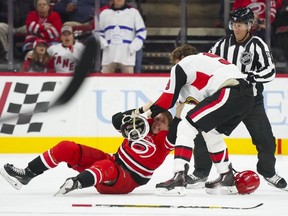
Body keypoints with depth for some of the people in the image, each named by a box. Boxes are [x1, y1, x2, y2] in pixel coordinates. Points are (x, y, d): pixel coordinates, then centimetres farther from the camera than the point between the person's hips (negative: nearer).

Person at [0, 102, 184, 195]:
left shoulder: (163, 142, -4)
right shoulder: (144, 125, 12)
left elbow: (175, 134, -26)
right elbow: (117, 120, 4)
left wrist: (179, 110, -34)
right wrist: (141, 111, -6)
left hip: (125, 181, -8)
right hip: (113, 161, 8)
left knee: (105, 167, -45)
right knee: (66, 149, -5)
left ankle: (77, 183, -75)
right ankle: (26, 176, -3)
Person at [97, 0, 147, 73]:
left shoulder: (133, 12, 8)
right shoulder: (104, 13, 14)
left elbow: (142, 32, 7)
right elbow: (98, 33, 19)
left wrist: (133, 47, -6)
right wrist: (103, 44, 0)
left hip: (127, 55, -2)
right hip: (109, 56, 2)